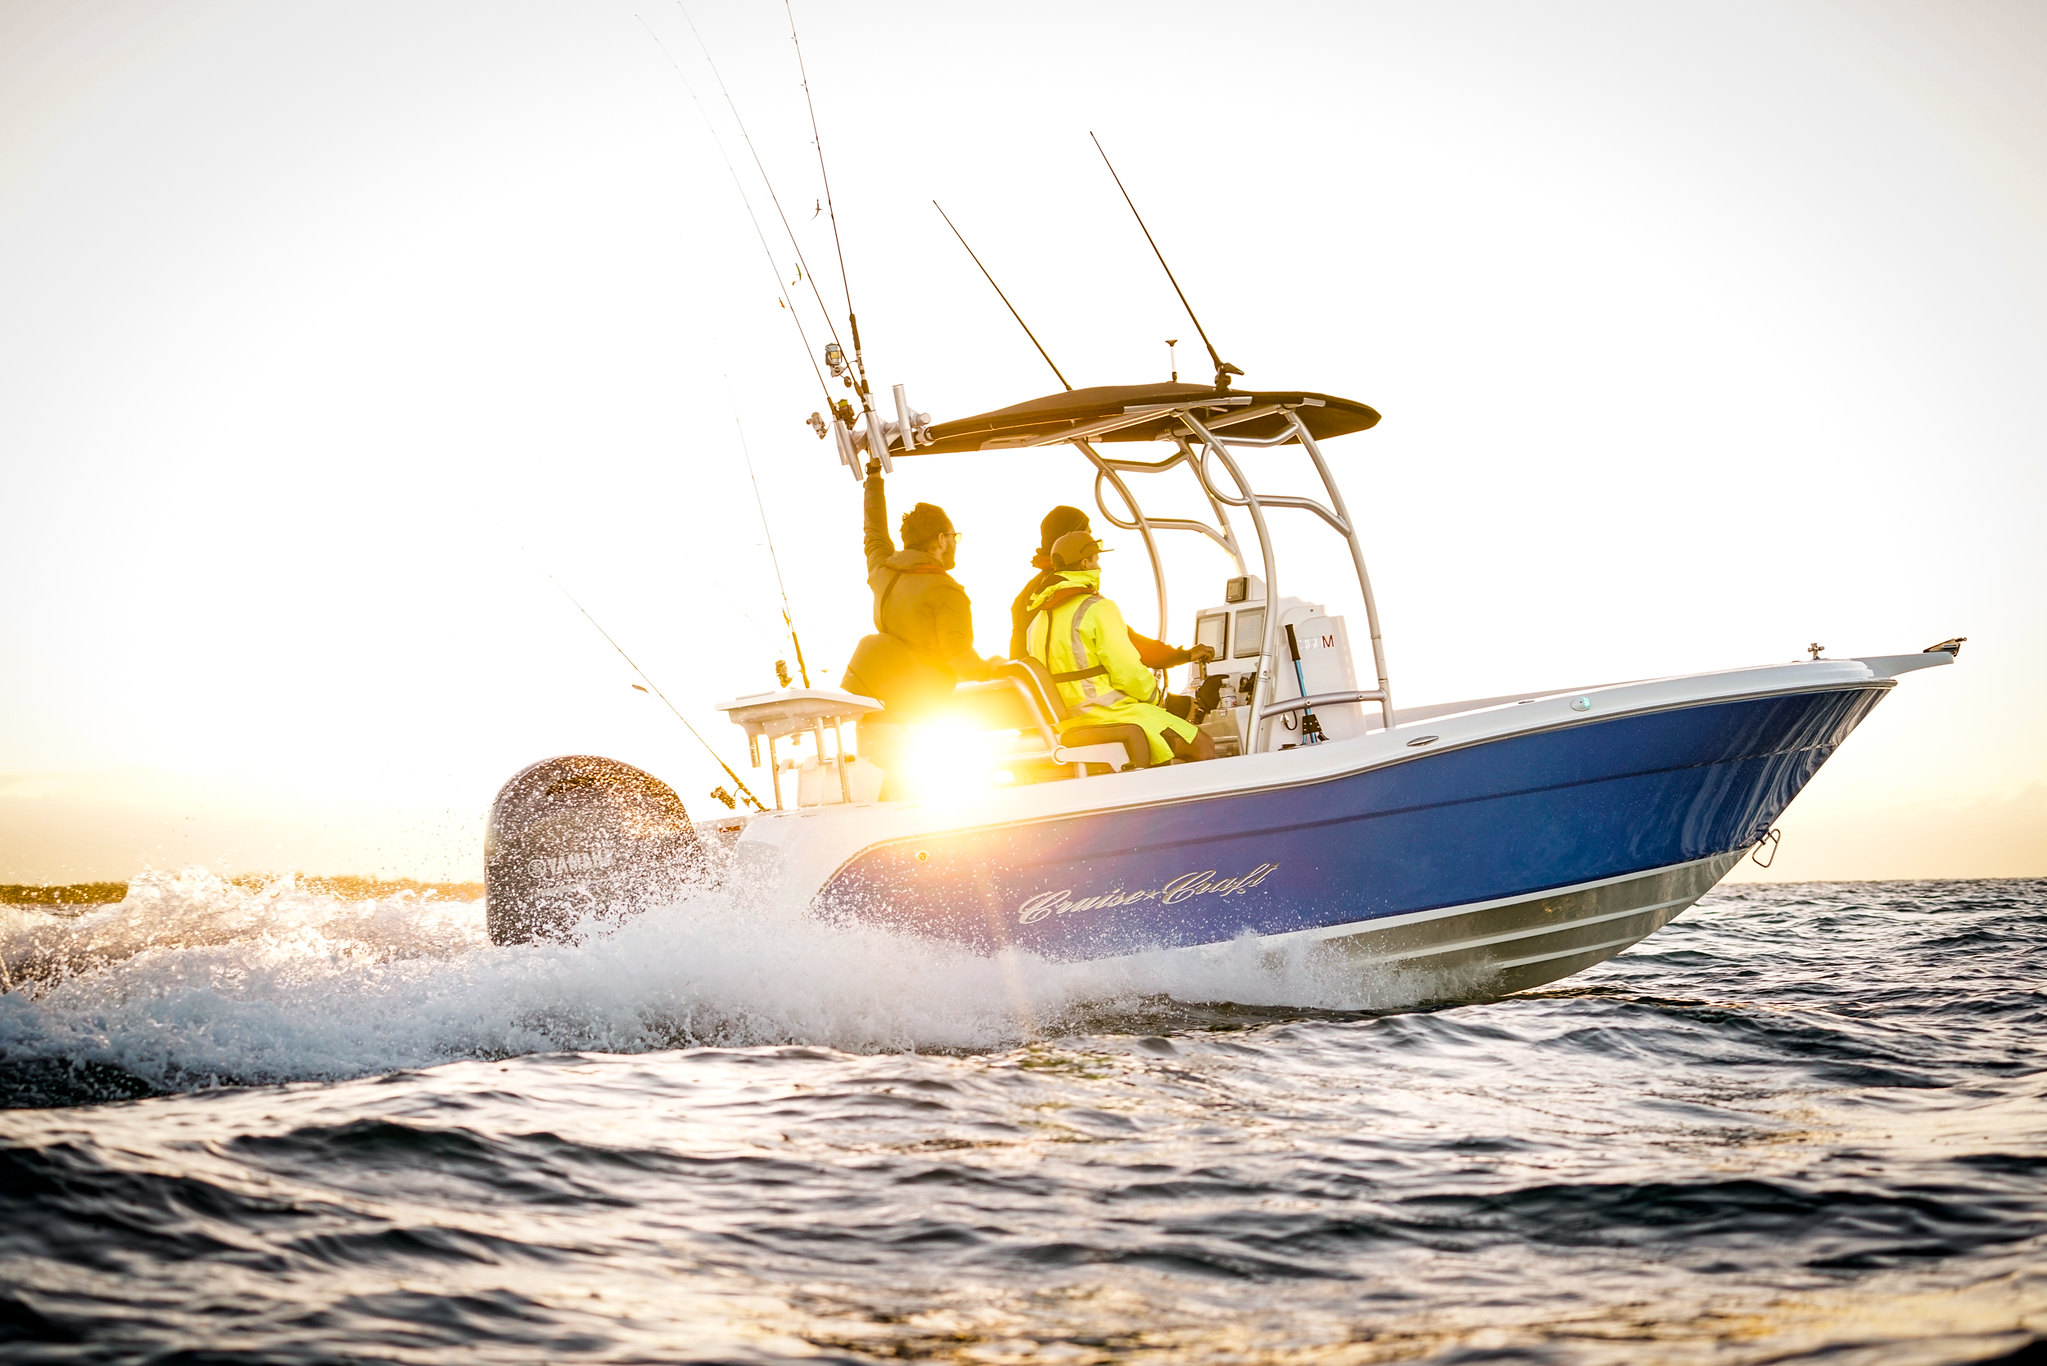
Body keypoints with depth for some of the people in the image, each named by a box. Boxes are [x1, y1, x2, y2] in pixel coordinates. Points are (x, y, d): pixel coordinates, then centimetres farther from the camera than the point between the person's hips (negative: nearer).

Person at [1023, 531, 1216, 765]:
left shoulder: (1039, 617, 13)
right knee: (1203, 746, -6)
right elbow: (1128, 672, -15)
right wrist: (1154, 696, 5)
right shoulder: (1097, 608, -13)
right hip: (1105, 715, -10)